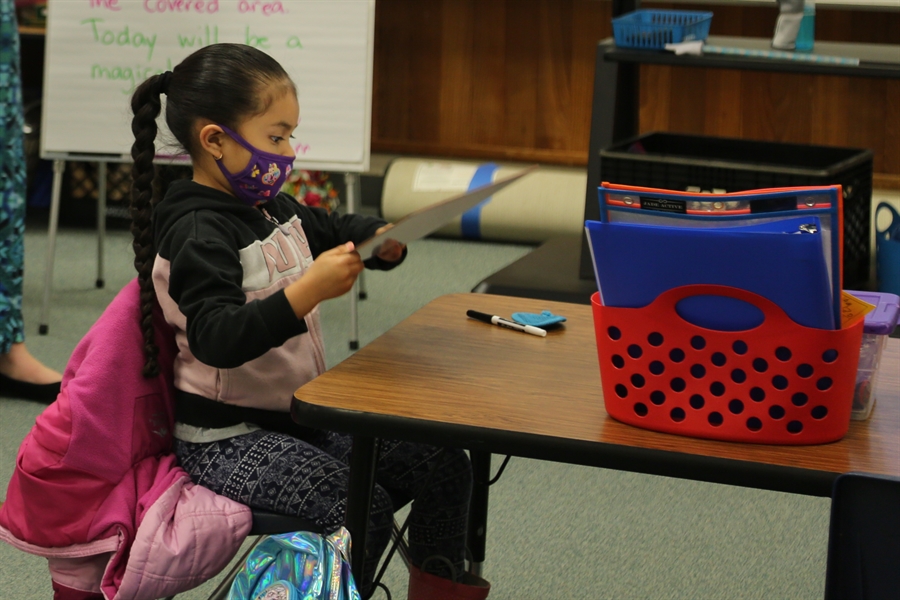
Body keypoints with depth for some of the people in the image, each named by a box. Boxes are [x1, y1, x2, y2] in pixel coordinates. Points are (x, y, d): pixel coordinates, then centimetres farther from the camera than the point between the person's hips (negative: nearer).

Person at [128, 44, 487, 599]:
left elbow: (335, 229, 28)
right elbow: (217, 338, -31)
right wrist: (308, 291, -40)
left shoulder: (272, 209, 10)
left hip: (299, 418, 9)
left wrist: (382, 239, 4)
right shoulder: (196, 232, -19)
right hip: (229, 439, -9)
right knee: (365, 508, -27)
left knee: (444, 465, 4)